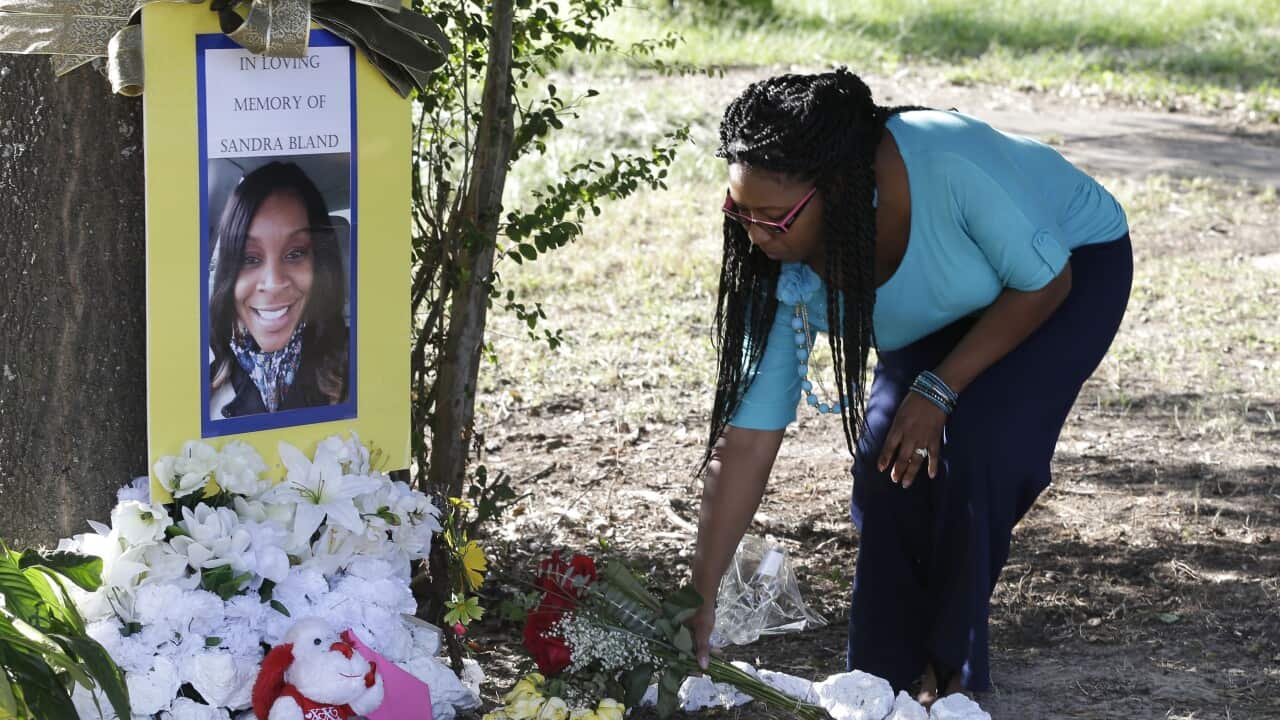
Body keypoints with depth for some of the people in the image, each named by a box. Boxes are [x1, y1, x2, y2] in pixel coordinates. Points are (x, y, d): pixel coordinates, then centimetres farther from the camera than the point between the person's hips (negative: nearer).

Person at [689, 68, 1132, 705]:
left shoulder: (949, 167, -42)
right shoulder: (786, 273, -26)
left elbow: (1044, 284, -25)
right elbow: (745, 440, -23)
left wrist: (938, 391, -28)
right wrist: (698, 602, -25)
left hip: (1074, 265, -4)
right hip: (948, 310, 5)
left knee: (974, 446, -23)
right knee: (884, 455, -15)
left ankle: (951, 674, -6)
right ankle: (889, 679, 2)